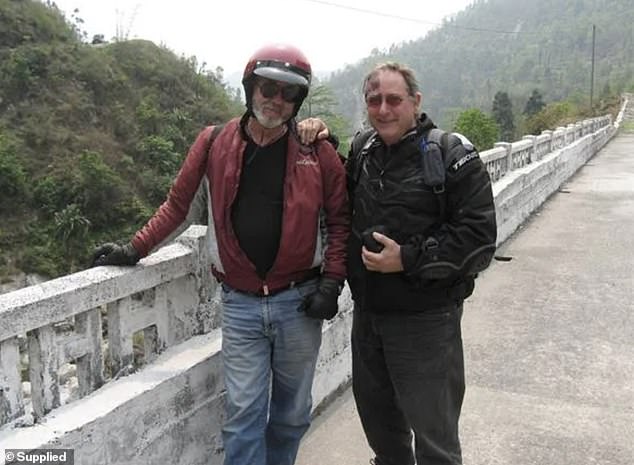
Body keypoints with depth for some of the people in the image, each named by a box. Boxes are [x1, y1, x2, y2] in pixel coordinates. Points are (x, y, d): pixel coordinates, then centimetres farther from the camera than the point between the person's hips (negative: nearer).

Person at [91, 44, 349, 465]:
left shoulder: (317, 150, -1)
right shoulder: (215, 143, 1)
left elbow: (338, 219, 3)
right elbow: (177, 205, 9)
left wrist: (332, 281, -4)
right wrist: (135, 249, 4)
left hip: (300, 302, 1)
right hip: (241, 304, 0)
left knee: (292, 413, 14)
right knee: (244, 413, 2)